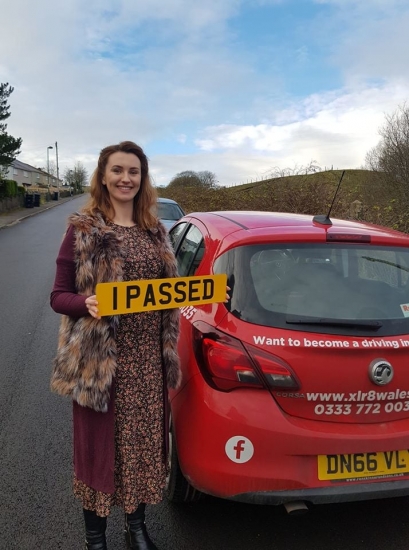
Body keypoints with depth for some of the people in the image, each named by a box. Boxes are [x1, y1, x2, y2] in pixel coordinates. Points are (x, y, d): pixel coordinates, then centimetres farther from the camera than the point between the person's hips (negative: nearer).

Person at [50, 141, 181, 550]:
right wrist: (87, 304, -25)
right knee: (100, 446, 9)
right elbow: (58, 296, -7)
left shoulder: (155, 231, 9)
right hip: (100, 359, -4)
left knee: (146, 442, 14)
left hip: (149, 358, 5)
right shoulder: (83, 228, -6)